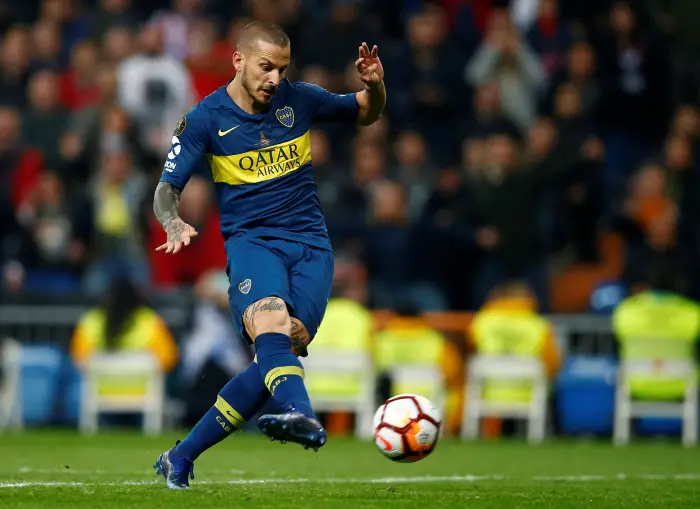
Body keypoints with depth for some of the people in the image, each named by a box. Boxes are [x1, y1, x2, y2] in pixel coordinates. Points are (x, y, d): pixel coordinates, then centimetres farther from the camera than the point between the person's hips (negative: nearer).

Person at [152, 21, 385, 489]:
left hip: (311, 244, 2)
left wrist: (375, 86, -2)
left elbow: (367, 114, 21)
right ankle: (302, 415, -63)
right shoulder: (206, 119, -1)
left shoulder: (300, 99, 5)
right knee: (270, 322, -34)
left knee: (280, 352, -17)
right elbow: (167, 189, 1)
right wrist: (174, 224, -22)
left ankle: (182, 456, -11)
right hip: (252, 239, -2)